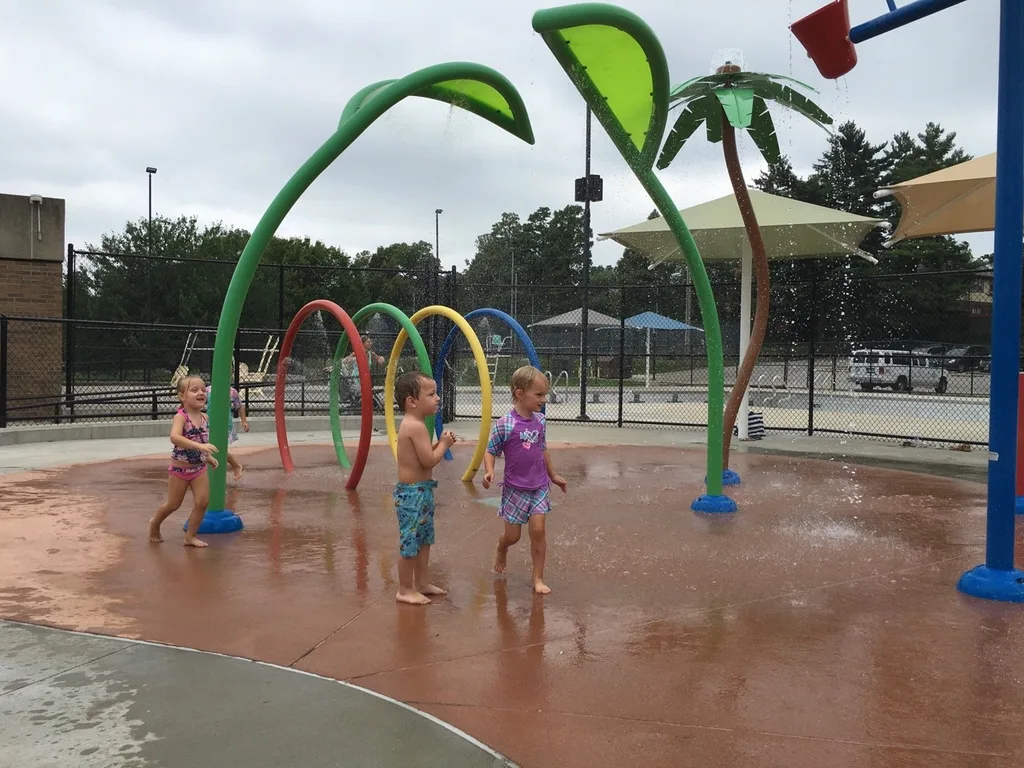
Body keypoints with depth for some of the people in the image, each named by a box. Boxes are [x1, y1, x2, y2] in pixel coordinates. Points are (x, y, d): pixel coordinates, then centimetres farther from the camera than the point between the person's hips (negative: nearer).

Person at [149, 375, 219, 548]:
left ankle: (190, 536, 11)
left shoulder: (204, 418, 1)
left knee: (203, 502, -4)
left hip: (199, 468, 5)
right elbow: (174, 437, -40)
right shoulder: (181, 416, -20)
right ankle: (155, 523, 38)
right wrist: (199, 446, -48)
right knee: (173, 504, 9)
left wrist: (209, 458, 9)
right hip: (179, 469, -5)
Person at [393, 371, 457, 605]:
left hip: (420, 491, 11)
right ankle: (405, 590, 10)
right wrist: (444, 444, -9)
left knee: (424, 539, 19)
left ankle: (422, 583, 30)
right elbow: (429, 460, -24)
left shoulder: (411, 425, 11)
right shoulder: (416, 426, -21)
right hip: (413, 492, -11)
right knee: (410, 542, 0)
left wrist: (440, 443, 4)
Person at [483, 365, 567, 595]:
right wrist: (489, 472, -27)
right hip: (515, 488, -3)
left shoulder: (540, 421, -1)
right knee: (512, 535, 8)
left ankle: (538, 578, 10)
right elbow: (491, 451, -9)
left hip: (539, 487, 3)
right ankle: (501, 552, 44)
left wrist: (553, 475, 21)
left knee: (538, 530, -4)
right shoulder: (505, 424, -17)